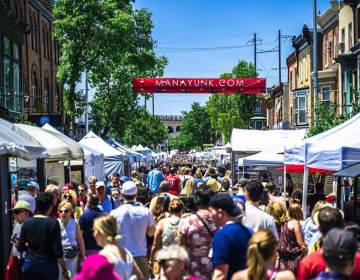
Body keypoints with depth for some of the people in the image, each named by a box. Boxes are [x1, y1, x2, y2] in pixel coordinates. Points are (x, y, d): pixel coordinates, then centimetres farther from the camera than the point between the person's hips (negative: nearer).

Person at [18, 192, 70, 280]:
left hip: (30, 264, 3)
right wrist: (65, 271, -6)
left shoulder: (27, 223, -1)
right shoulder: (53, 223, -11)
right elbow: (58, 250, -13)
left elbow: (20, 248, 3)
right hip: (48, 265, -3)